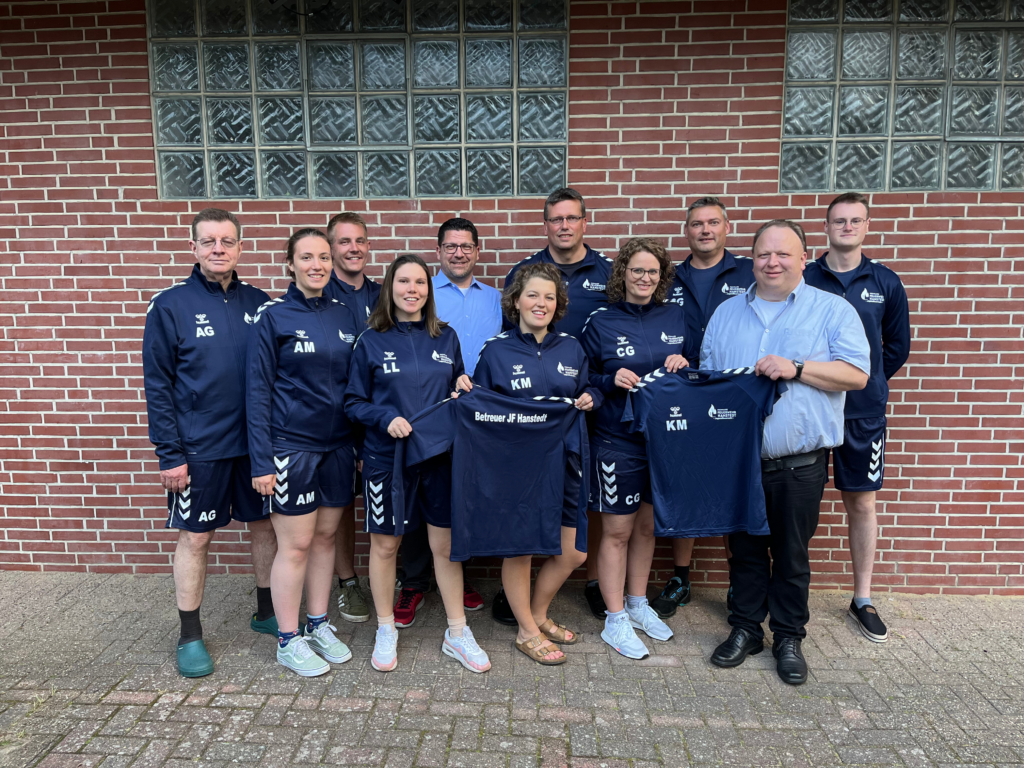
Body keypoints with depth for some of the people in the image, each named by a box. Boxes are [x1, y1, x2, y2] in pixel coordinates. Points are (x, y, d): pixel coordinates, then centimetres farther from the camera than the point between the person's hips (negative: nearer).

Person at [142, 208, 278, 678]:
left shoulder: (258, 303, 4)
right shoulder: (170, 306, -6)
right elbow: (157, 385, -7)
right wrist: (170, 454, -11)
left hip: (256, 441, 4)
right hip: (199, 448, -3)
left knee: (265, 526, 13)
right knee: (195, 538, 8)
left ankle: (267, 612, 33)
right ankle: (190, 636, 25)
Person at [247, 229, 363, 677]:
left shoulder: (346, 316, 7)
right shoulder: (273, 317, -6)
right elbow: (258, 391, -7)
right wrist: (261, 461, -12)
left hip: (338, 445, 5)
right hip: (291, 446, -4)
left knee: (325, 537, 14)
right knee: (295, 544, 3)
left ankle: (319, 626, 30)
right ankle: (288, 640, 20)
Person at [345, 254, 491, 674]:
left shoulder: (446, 338, 6)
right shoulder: (371, 341, -1)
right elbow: (353, 402, -1)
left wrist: (464, 389, -7)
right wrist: (386, 418, -18)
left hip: (440, 455, 2)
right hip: (387, 457, -2)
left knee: (446, 545, 8)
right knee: (385, 545, 10)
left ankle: (457, 633, 24)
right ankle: (386, 631, 30)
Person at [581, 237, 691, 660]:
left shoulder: (676, 316, 6)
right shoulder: (600, 322, -4)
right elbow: (580, 380, 0)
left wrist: (684, 366, -6)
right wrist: (611, 381, -18)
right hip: (617, 441, -4)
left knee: (648, 525, 16)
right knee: (618, 531, 3)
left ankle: (638, 605, 34)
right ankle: (616, 621, 17)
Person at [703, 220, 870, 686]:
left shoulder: (832, 311, 0)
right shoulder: (727, 313, 10)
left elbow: (857, 374, -9)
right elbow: (707, 375, 13)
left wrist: (796, 368, -20)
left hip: (800, 465, -2)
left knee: (792, 554, 10)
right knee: (745, 548, 14)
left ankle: (788, 637, 28)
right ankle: (745, 629, 30)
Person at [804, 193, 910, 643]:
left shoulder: (885, 282, 5)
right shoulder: (802, 280, 0)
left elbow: (897, 346, 13)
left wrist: (868, 381, 7)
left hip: (863, 411, 2)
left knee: (862, 504, 9)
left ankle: (862, 600, 24)